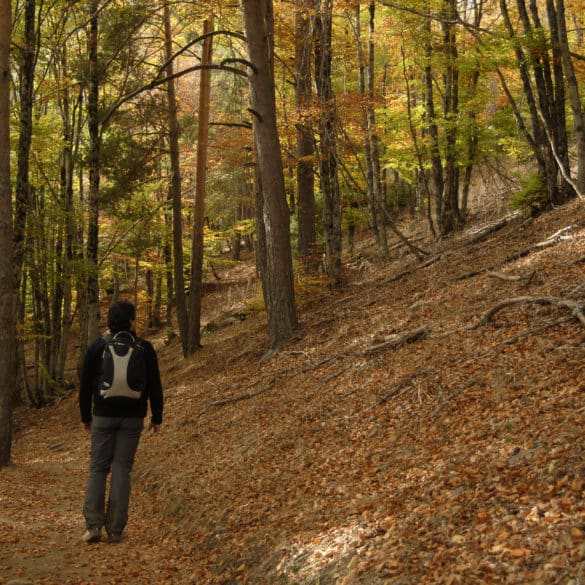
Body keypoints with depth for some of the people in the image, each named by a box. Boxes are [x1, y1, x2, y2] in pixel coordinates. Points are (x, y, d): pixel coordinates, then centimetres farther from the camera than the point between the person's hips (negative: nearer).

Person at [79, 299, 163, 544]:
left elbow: (85, 385, 1)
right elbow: (154, 386, -1)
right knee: (122, 469, 4)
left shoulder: (96, 347, -2)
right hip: (133, 418, 0)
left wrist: (85, 416, 12)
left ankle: (93, 524, -4)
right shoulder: (145, 348, -3)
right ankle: (115, 529, 3)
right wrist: (157, 417, 9)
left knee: (98, 468, 8)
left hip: (104, 416, 0)